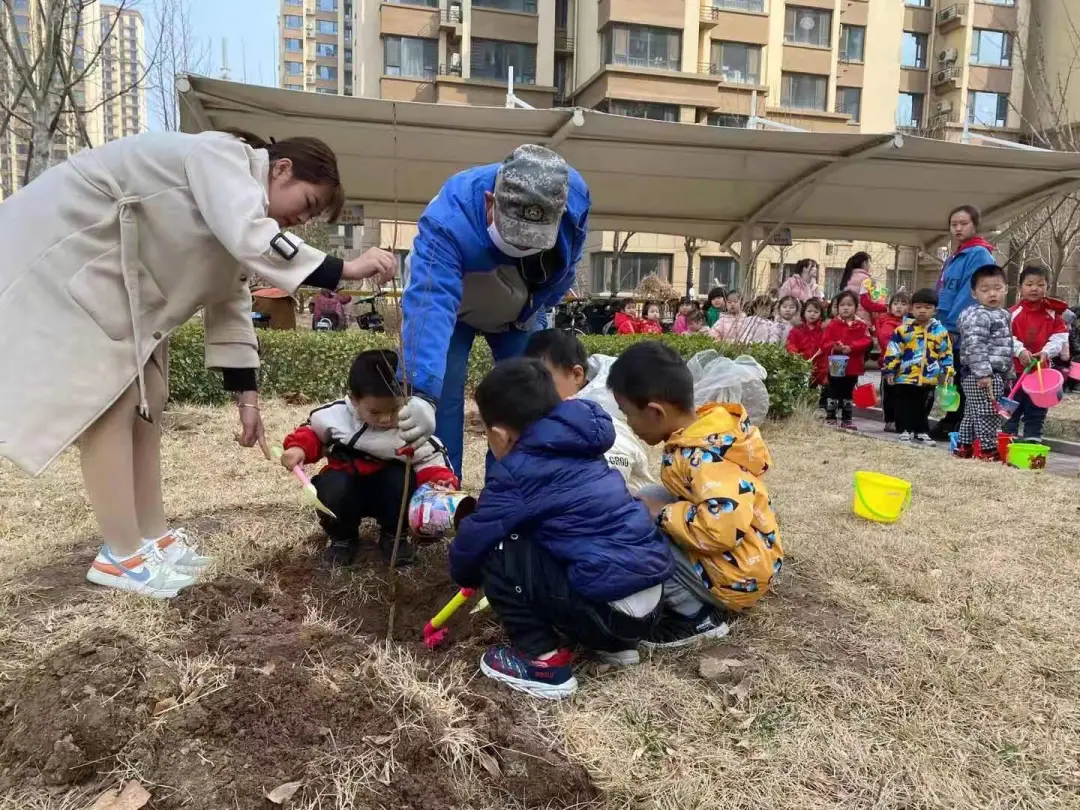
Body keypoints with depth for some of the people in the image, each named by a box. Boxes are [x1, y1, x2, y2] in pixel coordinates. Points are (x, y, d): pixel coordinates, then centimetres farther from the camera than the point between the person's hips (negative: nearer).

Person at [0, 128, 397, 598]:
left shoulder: (238, 197, 9)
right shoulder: (220, 156, -19)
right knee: (111, 398, -13)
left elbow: (229, 304, 7)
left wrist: (247, 397, 3)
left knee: (147, 398, 5)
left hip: (116, 277, 10)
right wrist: (344, 270, -36)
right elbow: (253, 241, -38)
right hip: (62, 253, -10)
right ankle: (120, 556, -6)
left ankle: (153, 538, 12)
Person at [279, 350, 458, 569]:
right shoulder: (335, 415, -15)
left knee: (403, 480, -34)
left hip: (388, 488, 0)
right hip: (346, 480, 1)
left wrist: (442, 481, -36)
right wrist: (299, 448, -18)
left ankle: (392, 535, -1)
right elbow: (312, 430, 3)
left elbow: (430, 460, -15)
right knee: (332, 488, -34)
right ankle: (342, 538, 2)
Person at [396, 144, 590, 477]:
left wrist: (537, 308, -5)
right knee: (441, 395, -16)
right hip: (453, 304, -3)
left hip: (520, 310, 4)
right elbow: (430, 305, -58)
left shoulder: (574, 195, -30)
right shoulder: (448, 220, -45)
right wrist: (421, 394, -69)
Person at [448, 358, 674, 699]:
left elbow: (475, 539, 0)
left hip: (609, 606, -9)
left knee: (498, 553, -4)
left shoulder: (517, 472, -10)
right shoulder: (575, 450, 14)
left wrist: (464, 573, 21)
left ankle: (543, 661, 4)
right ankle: (612, 642, 24)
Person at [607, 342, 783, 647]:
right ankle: (699, 601, 9)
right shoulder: (706, 430, 2)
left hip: (735, 577, -10)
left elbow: (724, 527, -39)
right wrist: (658, 506, 7)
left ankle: (696, 615, -6)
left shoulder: (703, 456, -26)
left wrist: (663, 514, -24)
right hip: (738, 564, 10)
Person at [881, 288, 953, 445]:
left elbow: (946, 354, 8)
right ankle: (905, 431, 15)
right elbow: (892, 352, -6)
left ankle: (922, 432, 25)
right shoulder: (903, 329, -6)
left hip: (929, 380, 3)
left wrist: (947, 372, 3)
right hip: (904, 378, -2)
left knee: (924, 409, 14)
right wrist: (889, 371, -8)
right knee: (904, 408, 5)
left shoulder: (941, 331, 3)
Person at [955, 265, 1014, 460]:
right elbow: (975, 347, -25)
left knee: (972, 413, 16)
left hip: (996, 374, 10)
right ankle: (987, 450, 2)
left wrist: (1008, 371, 25)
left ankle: (964, 447, 24)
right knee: (987, 414, -6)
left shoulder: (1003, 314, 16)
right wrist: (983, 373, -30)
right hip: (981, 376, -10)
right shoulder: (979, 316, -17)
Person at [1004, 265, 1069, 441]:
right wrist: (1020, 351, -25)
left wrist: (1046, 352, -18)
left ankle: (1032, 439, 19)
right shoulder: (1013, 312, -7)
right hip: (1015, 369, -2)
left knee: (1037, 409, 10)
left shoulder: (1053, 313, 2)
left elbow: (1060, 337, -2)